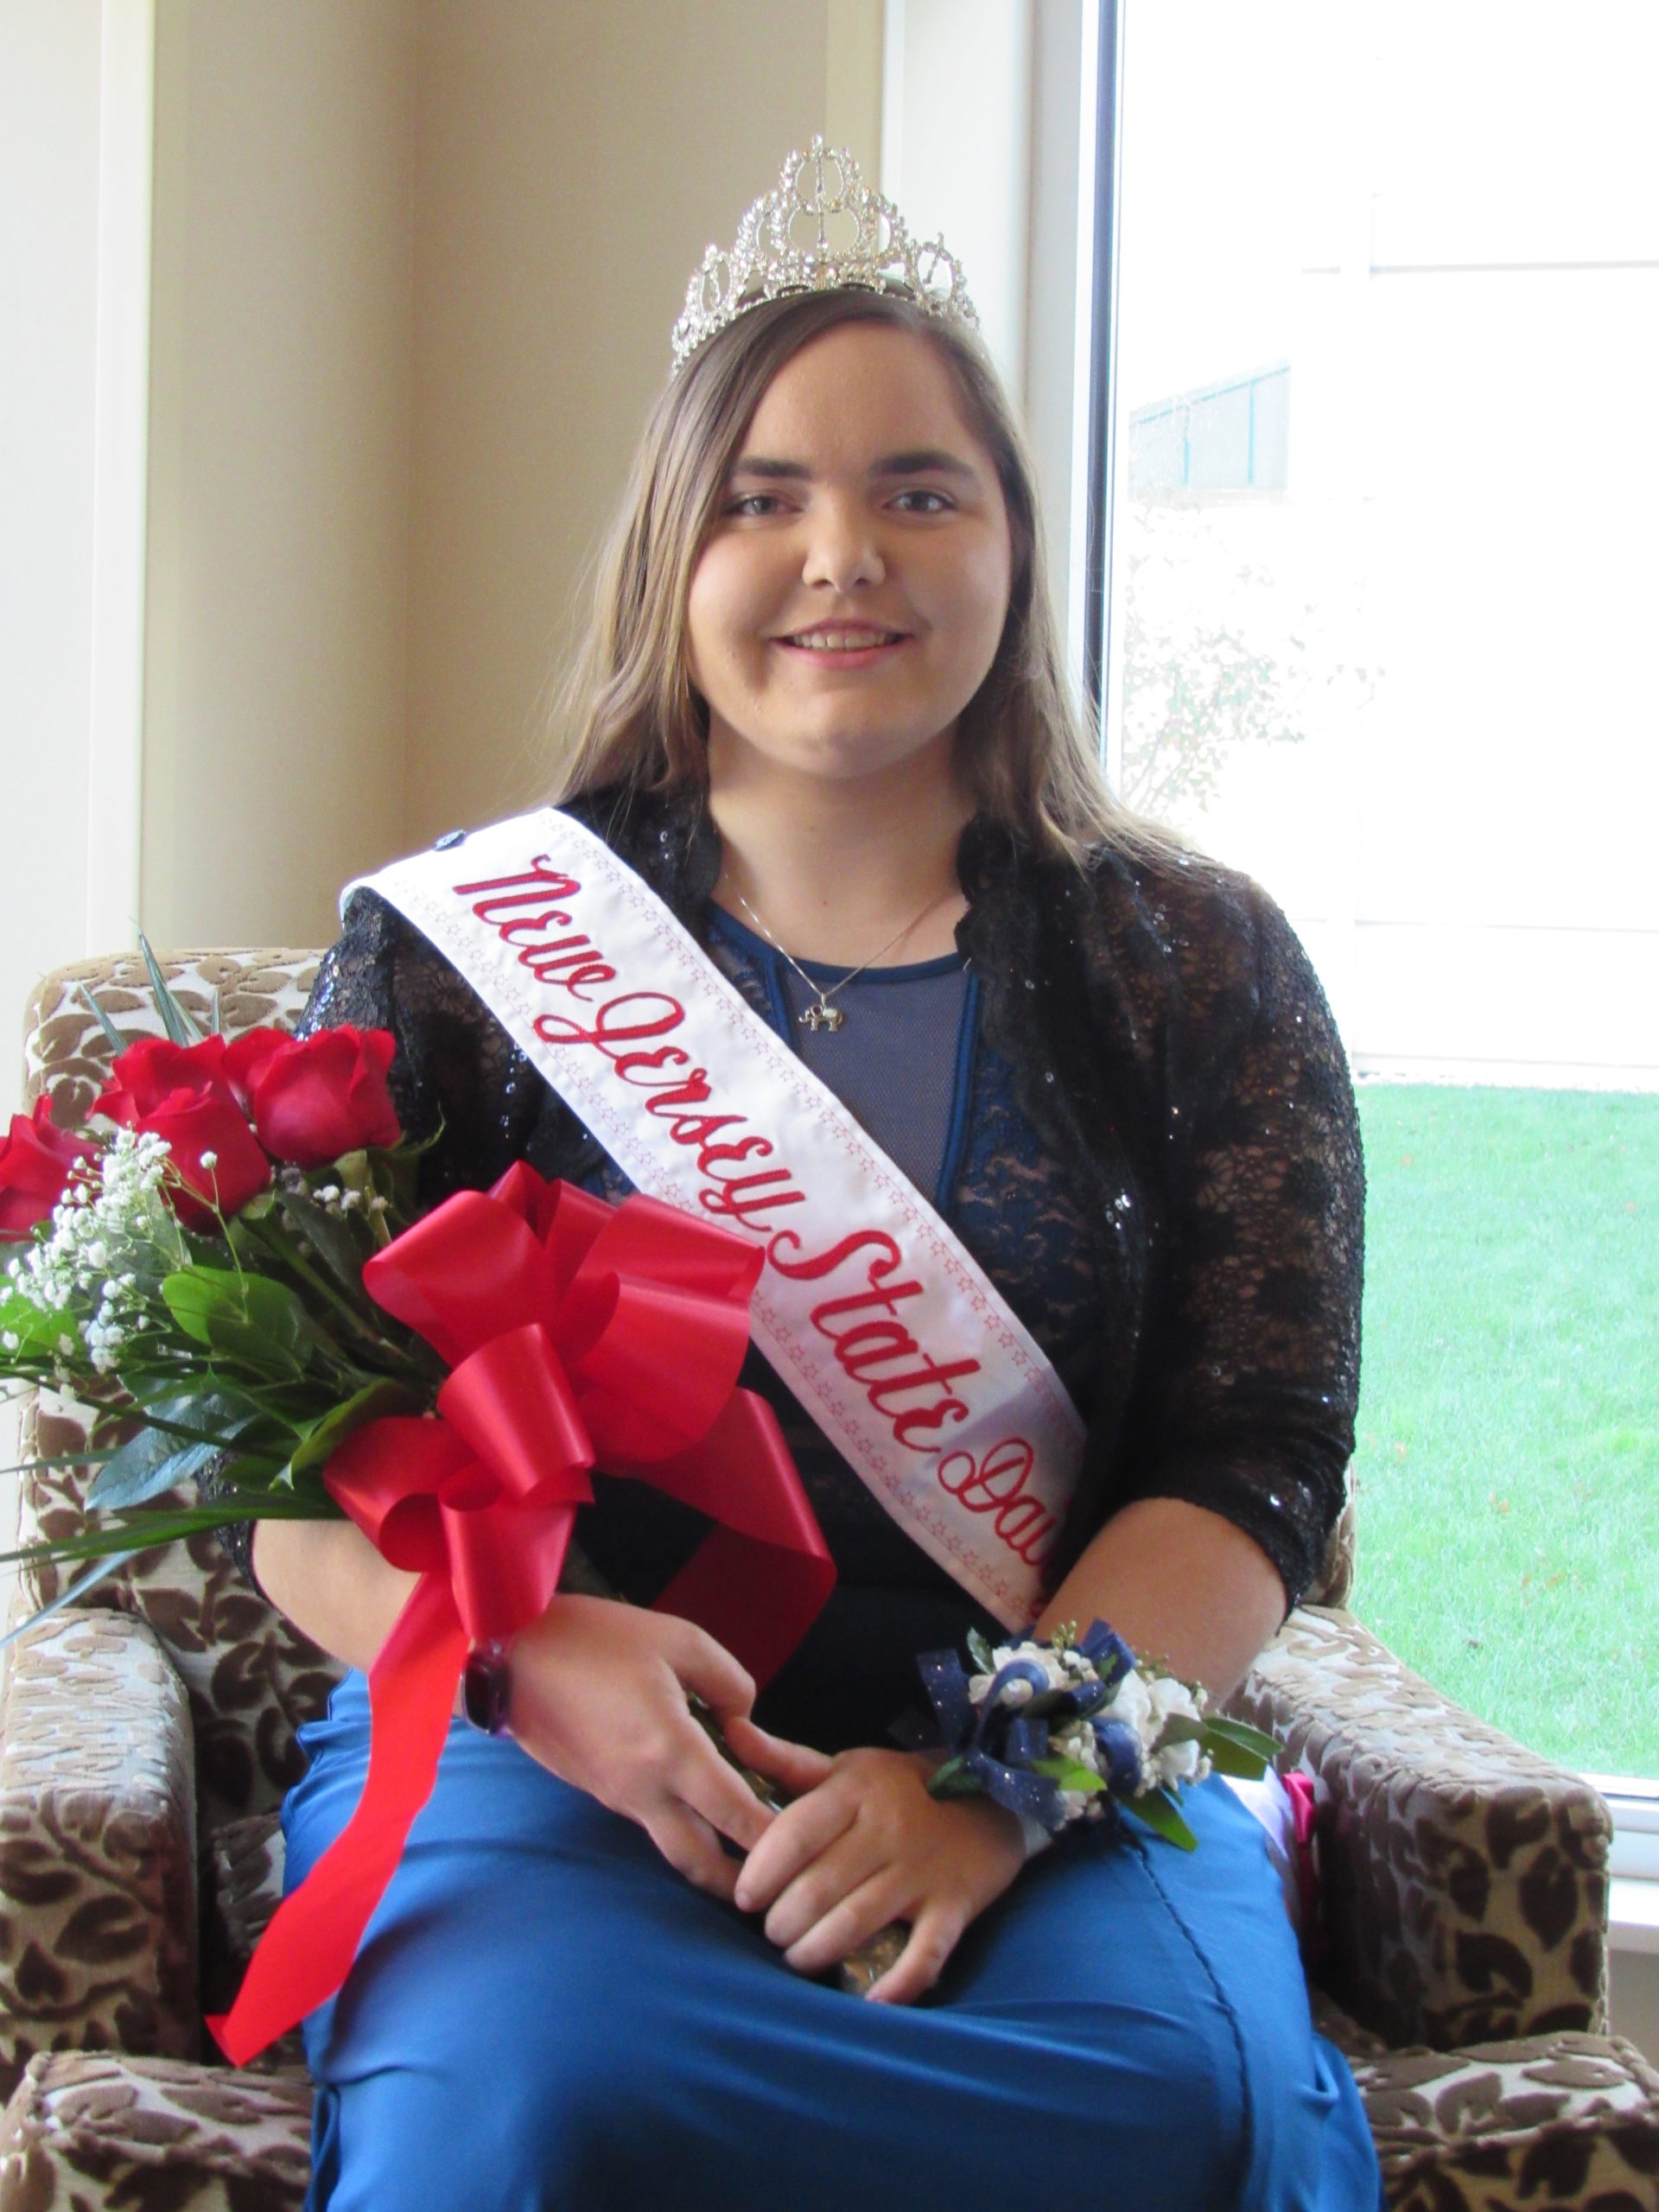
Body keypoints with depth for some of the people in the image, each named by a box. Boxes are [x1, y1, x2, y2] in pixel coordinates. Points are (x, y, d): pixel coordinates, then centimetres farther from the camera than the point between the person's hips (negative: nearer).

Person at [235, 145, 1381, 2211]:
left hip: (1051, 1753, 1)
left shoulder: (1199, 966, 10)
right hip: (520, 1748, 0)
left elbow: (1251, 1467, 1)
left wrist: (996, 1780, -16)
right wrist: (517, 1649, -18)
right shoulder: (452, 945, 8)